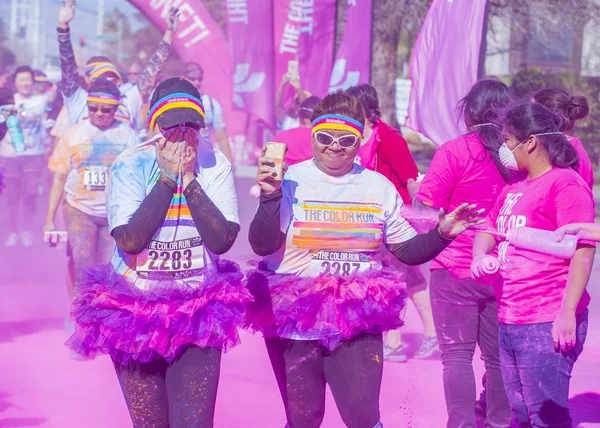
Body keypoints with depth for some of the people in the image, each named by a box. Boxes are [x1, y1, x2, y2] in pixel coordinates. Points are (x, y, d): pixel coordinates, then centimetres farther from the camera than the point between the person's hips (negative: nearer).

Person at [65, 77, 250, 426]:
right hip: (135, 313, 0)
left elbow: (222, 240, -14)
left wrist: (189, 179, -17)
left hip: (198, 315, 0)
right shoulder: (130, 166, -8)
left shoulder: (215, 165, -4)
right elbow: (130, 240, -20)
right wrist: (167, 177, -17)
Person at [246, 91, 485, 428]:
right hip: (293, 319, -1)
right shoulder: (291, 181, -3)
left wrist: (442, 234, -6)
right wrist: (270, 197, -22)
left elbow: (408, 251, 11)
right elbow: (262, 246, -11)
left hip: (358, 322, 1)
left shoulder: (380, 187, 5)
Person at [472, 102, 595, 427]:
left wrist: (568, 313, -23)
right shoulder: (514, 188, 16)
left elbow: (583, 251, -18)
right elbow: (489, 230, 27)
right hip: (510, 320, 9)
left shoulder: (565, 184, -11)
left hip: (547, 326, -9)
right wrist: (479, 256, 3)